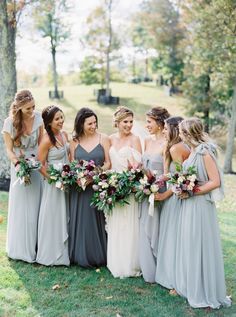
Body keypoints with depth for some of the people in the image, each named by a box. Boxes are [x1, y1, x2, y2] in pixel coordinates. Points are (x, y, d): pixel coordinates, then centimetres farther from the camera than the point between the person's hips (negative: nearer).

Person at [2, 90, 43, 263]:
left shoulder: (38, 117, -7)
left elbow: (41, 142, 3)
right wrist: (18, 163, -24)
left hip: (37, 166, 2)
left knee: (36, 207, 7)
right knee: (21, 207, 6)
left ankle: (35, 246, 21)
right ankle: (21, 248, 21)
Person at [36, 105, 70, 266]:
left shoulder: (64, 135, 3)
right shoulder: (47, 140, -20)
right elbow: (41, 165, -16)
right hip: (54, 183, -7)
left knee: (65, 216, 17)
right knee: (54, 217, 5)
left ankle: (64, 251, 33)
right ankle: (53, 254, 21)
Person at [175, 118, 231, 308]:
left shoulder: (205, 153, -17)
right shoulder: (193, 151, 8)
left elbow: (215, 182, -19)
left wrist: (191, 192, -18)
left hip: (200, 205, -9)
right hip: (189, 205, 9)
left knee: (201, 247, 1)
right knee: (189, 246, 16)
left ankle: (206, 294, 15)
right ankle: (191, 286, 30)